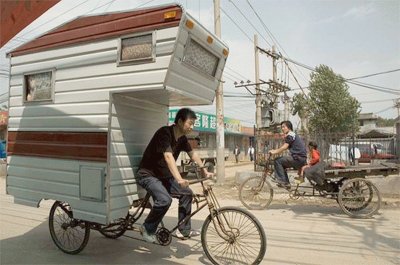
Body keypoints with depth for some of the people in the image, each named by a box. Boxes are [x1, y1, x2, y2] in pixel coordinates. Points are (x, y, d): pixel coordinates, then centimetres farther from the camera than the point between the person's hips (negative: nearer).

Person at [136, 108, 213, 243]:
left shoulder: (182, 138, 0)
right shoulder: (165, 133, -25)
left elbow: (193, 154, 11)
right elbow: (168, 156, -37)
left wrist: (205, 172, 9)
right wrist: (179, 179, -47)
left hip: (163, 175, 8)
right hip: (147, 174, -8)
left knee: (187, 193, 0)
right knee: (165, 200, -28)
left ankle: (183, 230, 11)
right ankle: (147, 229, -4)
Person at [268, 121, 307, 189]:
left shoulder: (290, 135, -9)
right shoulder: (293, 135, 23)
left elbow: (284, 147, -17)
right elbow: (284, 147, 24)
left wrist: (274, 152, -8)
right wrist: (275, 150, 16)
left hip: (298, 158, -10)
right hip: (302, 159, 10)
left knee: (277, 161, -8)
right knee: (281, 165, 19)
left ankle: (281, 179, -6)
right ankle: (286, 183, 17)